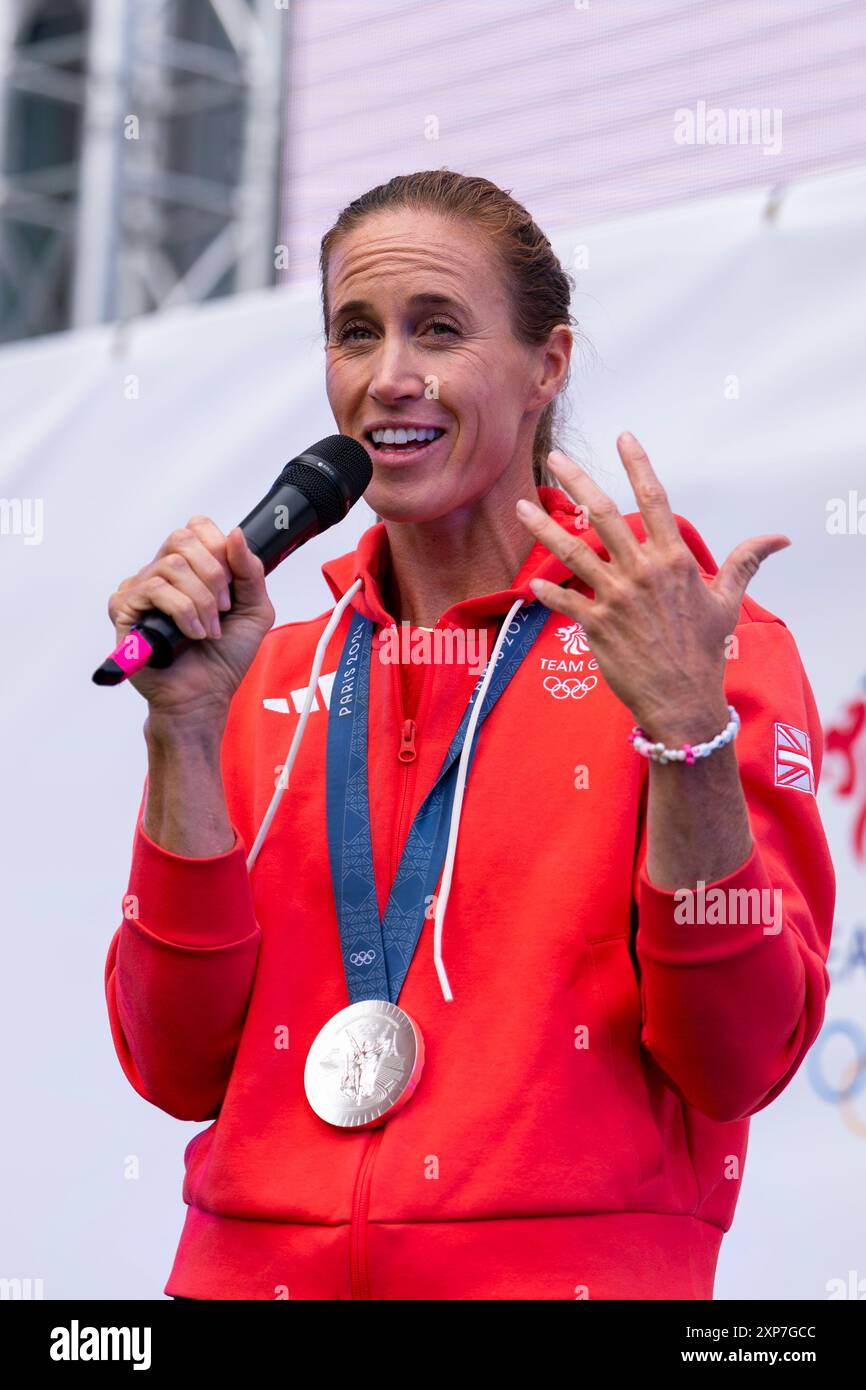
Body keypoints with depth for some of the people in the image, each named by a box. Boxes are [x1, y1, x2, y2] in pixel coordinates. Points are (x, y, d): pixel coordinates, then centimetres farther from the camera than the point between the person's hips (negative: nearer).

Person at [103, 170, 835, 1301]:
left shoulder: (704, 650, -2)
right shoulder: (278, 673, 8)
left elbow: (736, 1067, -10)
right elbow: (179, 1071, 0)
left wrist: (690, 732, -21)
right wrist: (184, 726, -9)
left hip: (571, 1268, -3)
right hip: (257, 1266, 3)